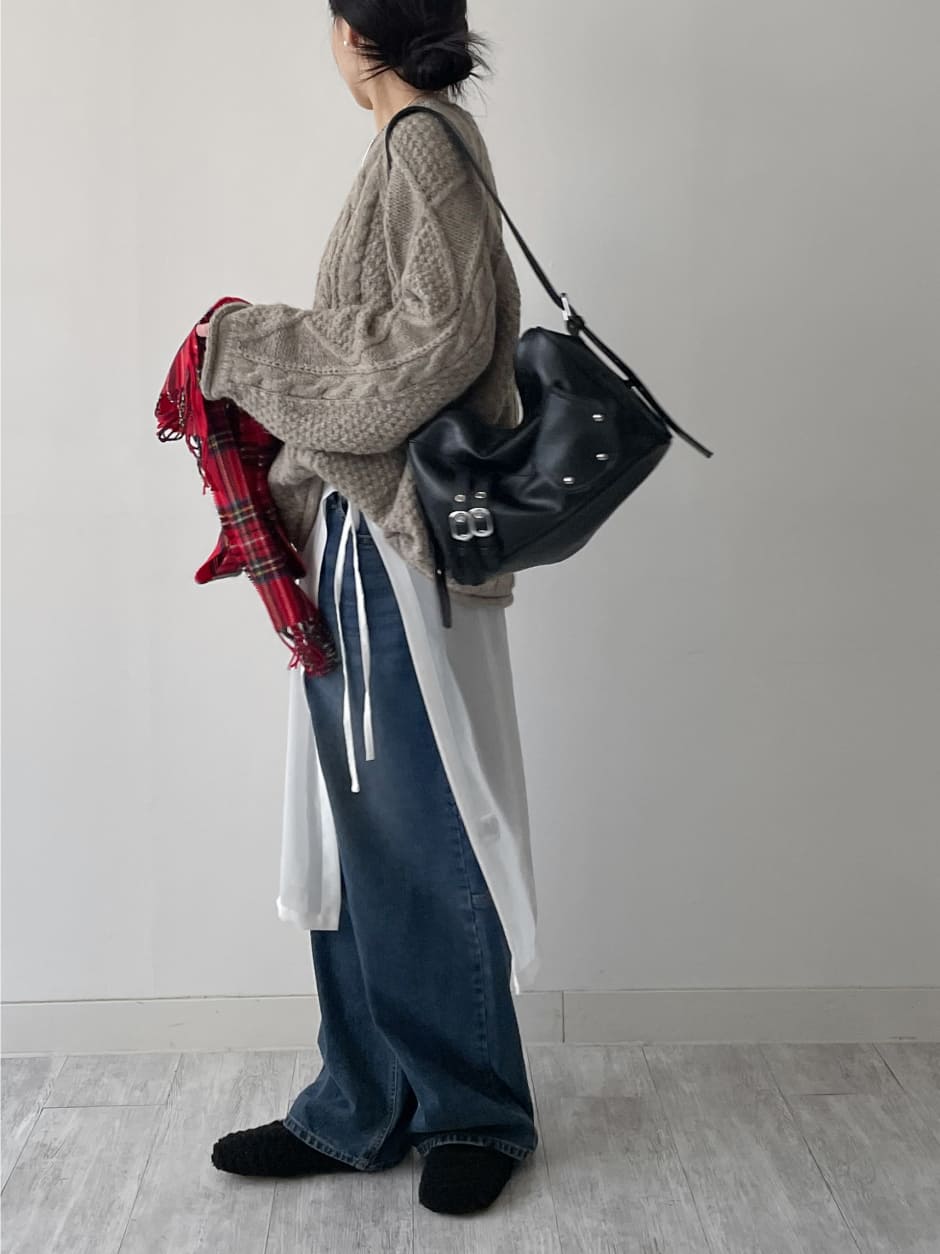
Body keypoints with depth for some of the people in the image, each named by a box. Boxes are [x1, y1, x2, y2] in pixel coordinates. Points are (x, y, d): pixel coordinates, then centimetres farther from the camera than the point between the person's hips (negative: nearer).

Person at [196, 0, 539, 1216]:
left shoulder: (424, 143, -8)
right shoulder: (414, 147, 17)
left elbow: (440, 335, -18)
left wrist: (254, 347, -10)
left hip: (399, 537, -9)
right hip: (361, 536, 9)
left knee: (421, 830, 0)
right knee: (356, 828, 11)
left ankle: (475, 1113, 17)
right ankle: (365, 1105, 23)